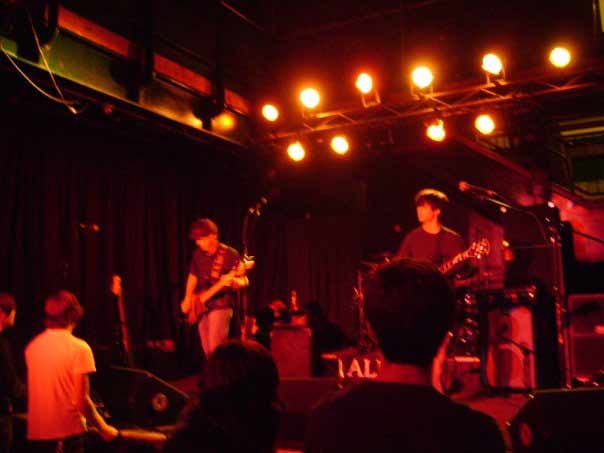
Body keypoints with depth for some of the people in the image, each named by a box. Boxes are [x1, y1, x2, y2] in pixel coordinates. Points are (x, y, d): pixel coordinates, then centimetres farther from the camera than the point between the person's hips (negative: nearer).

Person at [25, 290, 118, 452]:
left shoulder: (32, 347, 2)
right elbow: (82, 400, -15)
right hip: (68, 432, -5)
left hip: (36, 432, 5)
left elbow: (35, 391, 10)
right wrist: (103, 428, -4)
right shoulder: (79, 348, -13)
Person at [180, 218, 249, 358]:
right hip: (202, 306, 7)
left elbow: (244, 281, -13)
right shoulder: (198, 254, 5)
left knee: (215, 349, -15)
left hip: (221, 304, -6)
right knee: (207, 350, 11)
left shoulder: (230, 254, -13)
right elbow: (193, 276, 17)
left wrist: (232, 280, -34)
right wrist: (187, 299, 7)